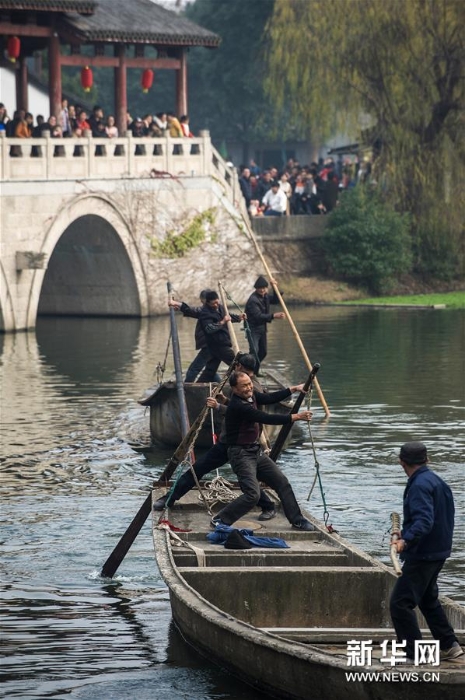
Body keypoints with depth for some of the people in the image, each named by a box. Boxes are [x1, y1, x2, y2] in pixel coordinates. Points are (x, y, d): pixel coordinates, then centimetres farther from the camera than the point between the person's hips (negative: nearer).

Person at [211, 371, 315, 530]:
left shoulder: (250, 396, 3)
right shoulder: (237, 406, -25)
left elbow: (269, 398, 15)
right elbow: (267, 418, -27)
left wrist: (294, 389, 8)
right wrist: (295, 417, -23)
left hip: (256, 451, 10)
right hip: (241, 453, -10)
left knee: (282, 483, 10)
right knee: (252, 494, -20)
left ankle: (297, 520, 21)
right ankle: (220, 520, -8)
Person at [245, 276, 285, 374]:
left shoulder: (265, 296, 7)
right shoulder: (253, 300, -21)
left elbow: (275, 300, 23)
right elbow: (258, 316, -28)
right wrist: (273, 316, -33)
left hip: (262, 328, 9)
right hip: (253, 329, -9)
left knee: (263, 351, 14)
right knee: (254, 351, -20)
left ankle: (255, 372, 25)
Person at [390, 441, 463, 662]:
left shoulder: (420, 485, -20)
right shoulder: (436, 481, 12)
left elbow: (424, 521, -32)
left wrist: (406, 540, -45)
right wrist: (404, 534, 35)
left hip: (422, 554, -10)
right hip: (437, 551, 10)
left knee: (400, 603, -7)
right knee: (428, 600, 25)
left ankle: (414, 653, -7)